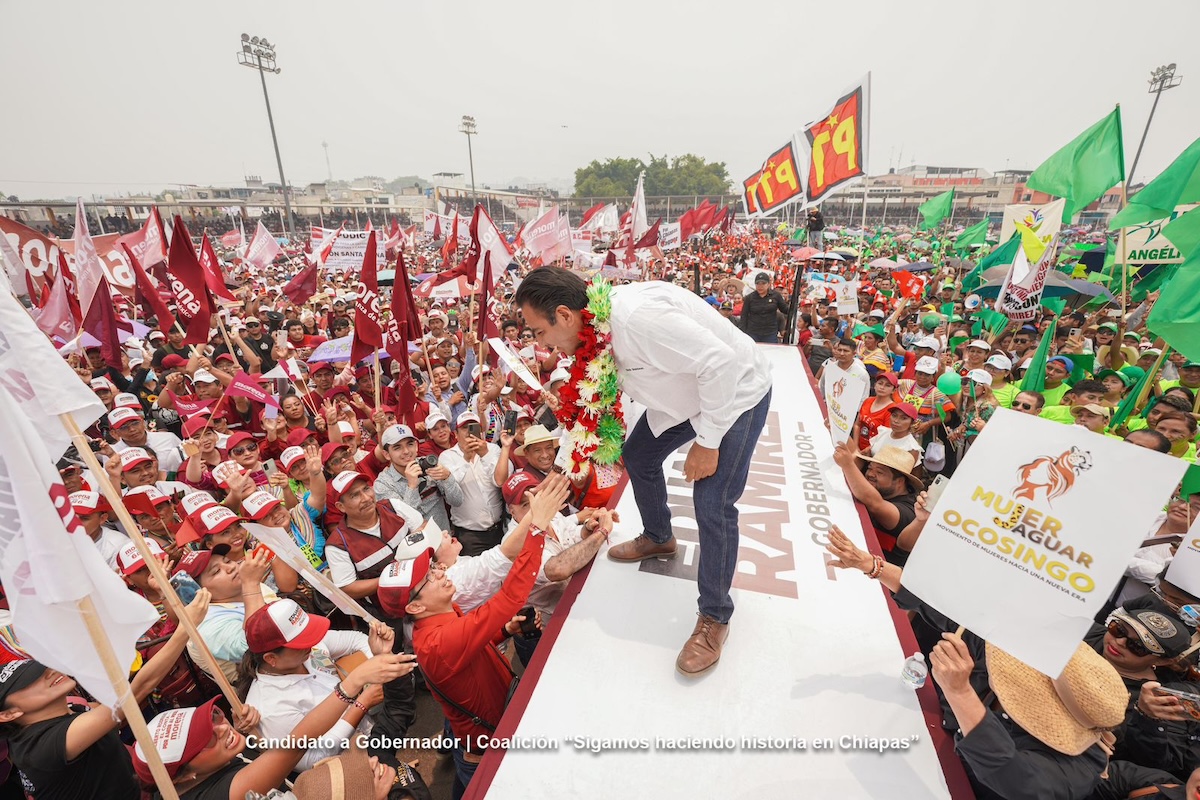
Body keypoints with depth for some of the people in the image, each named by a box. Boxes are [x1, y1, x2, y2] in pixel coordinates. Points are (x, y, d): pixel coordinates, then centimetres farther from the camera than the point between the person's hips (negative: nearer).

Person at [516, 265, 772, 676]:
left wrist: (707, 441, -25)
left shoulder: (636, 316, -38)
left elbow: (721, 362, -36)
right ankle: (658, 538, 43)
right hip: (685, 392, 9)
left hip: (736, 390, -9)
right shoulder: (595, 325, -8)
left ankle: (714, 619, 12)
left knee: (712, 505, -11)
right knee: (638, 455, 17)